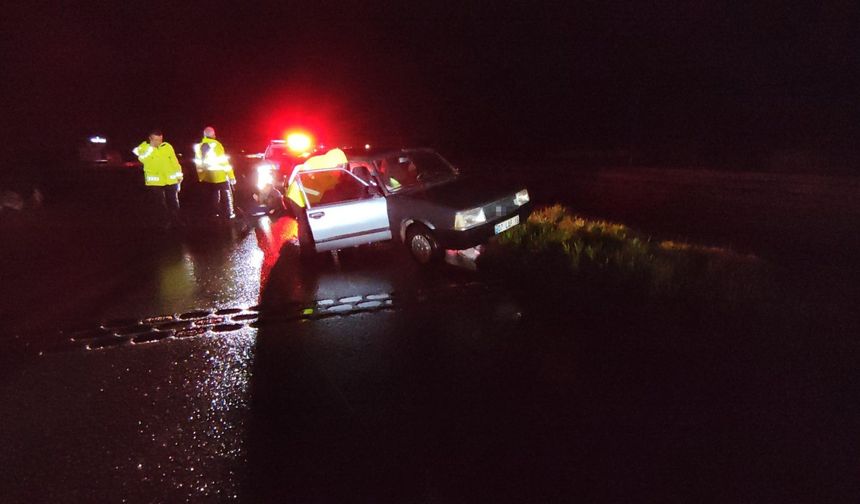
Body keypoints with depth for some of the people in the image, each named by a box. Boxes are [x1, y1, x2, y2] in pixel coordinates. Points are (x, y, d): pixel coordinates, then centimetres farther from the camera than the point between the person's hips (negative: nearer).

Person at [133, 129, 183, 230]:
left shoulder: (167, 146, 4)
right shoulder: (144, 147, -2)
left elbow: (174, 161, 9)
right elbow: (142, 159, -21)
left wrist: (179, 174, 8)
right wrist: (150, 147, -24)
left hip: (170, 180, 2)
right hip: (155, 181, -2)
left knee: (173, 202, 10)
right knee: (160, 204, 6)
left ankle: (176, 221, 21)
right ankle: (163, 222, 17)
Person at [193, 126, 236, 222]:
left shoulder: (199, 146, 3)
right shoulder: (216, 144, -14)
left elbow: (199, 163, 7)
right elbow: (224, 161, -16)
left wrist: (201, 176, 17)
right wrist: (231, 175, -14)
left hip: (208, 177, 6)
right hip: (220, 175, -6)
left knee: (214, 195, 17)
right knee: (226, 194, 4)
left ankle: (215, 213, 22)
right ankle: (228, 214, 3)